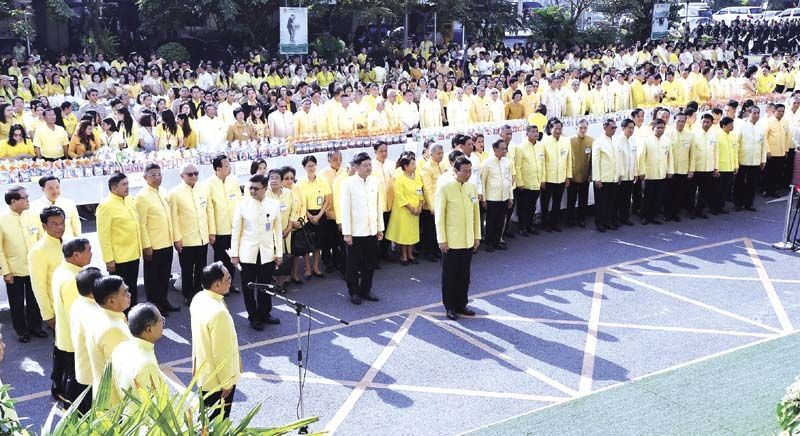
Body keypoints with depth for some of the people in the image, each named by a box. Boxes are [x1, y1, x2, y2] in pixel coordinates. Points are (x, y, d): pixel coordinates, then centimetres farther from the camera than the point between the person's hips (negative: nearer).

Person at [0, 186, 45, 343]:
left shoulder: (32, 216, -4)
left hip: (34, 268, 3)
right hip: (14, 270, -2)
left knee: (34, 300, 15)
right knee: (17, 303, 11)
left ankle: (35, 326, 33)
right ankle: (21, 331, 28)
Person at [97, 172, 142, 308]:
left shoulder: (129, 200, 8)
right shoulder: (106, 206, -14)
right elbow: (104, 235, -16)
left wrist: (139, 248, 16)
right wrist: (108, 259, -17)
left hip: (133, 254, 7)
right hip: (118, 258, -7)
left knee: (132, 288, 16)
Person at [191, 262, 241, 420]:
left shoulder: (198, 299, -5)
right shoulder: (218, 313, -34)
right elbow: (222, 353, -26)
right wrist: (227, 382, -15)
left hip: (203, 371, 8)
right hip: (218, 379, -8)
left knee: (206, 418, 26)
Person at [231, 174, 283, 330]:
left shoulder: (274, 205, 0)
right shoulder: (242, 204, -5)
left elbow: (278, 230, 5)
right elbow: (236, 230, -1)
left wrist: (279, 253, 4)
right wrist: (234, 253, -2)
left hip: (267, 253, 1)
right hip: (248, 253, -1)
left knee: (266, 285, 8)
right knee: (248, 286, 5)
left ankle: (264, 314, 24)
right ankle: (253, 317, 17)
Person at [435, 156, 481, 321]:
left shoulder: (471, 187, 5)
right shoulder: (444, 187, -11)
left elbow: (476, 212, 11)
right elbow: (439, 215, -10)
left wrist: (477, 236, 10)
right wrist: (442, 240, -12)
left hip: (468, 240, 5)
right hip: (451, 241, -5)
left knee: (464, 275, 12)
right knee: (450, 275, 7)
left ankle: (461, 304, 26)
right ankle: (450, 307, 19)